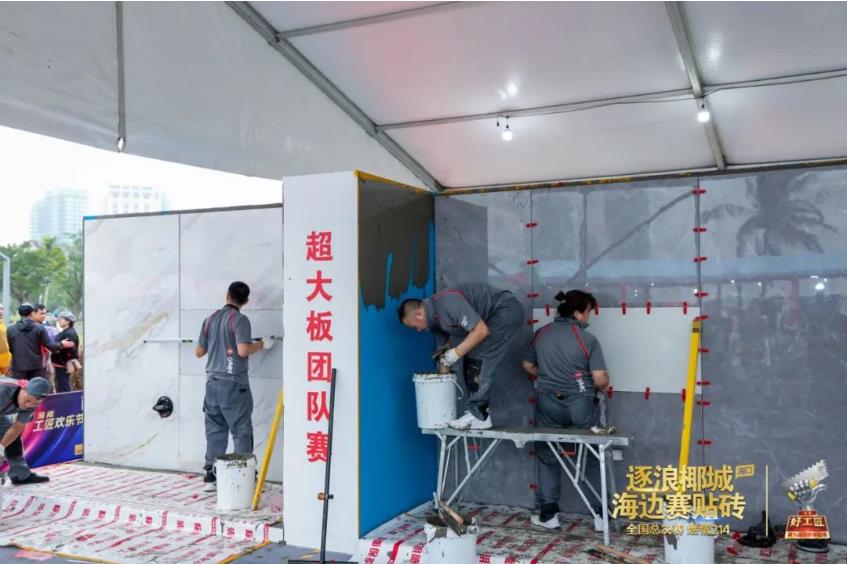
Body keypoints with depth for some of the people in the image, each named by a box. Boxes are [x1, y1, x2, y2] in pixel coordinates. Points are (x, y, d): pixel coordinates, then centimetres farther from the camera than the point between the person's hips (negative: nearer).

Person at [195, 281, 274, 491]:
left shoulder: (210, 319, 10)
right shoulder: (240, 319, -9)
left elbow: (199, 352, 15)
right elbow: (243, 350, -20)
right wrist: (261, 344, -4)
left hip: (212, 382, 6)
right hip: (233, 383, -6)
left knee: (215, 430, 11)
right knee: (241, 430, 1)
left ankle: (210, 476, 13)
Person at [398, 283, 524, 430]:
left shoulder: (448, 302, -27)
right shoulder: (433, 318, 3)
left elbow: (481, 330, -28)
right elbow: (443, 349, 14)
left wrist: (456, 353, -22)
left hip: (508, 310, -10)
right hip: (494, 316, 10)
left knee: (478, 357, -16)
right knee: (472, 360, 6)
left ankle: (478, 416, -11)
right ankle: (478, 412, 10)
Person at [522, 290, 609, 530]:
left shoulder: (541, 333, 2)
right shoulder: (588, 339, -10)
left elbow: (528, 365, 13)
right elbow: (600, 379, -14)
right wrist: (602, 388, 9)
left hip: (547, 404, 3)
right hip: (580, 406, -3)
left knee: (547, 456, 16)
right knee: (593, 458, 13)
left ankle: (548, 514, 16)